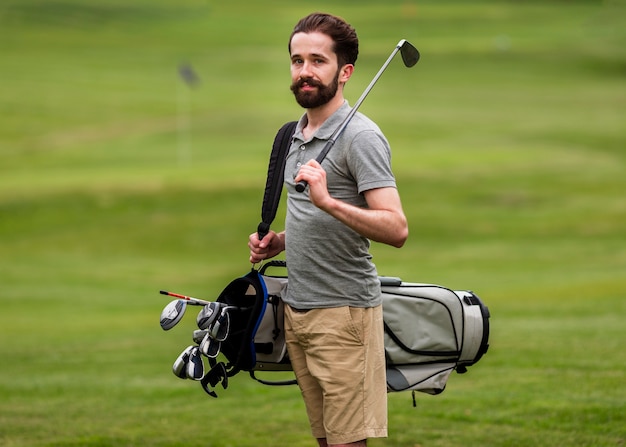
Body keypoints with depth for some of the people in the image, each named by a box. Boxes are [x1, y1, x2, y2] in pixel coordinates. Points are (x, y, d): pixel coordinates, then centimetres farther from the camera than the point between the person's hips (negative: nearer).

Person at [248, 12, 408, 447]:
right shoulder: (296, 134, 17)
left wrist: (328, 201, -31)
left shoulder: (360, 136, -11)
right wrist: (278, 242, 12)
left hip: (344, 311, -8)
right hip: (297, 309, 9)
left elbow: (396, 228, -21)